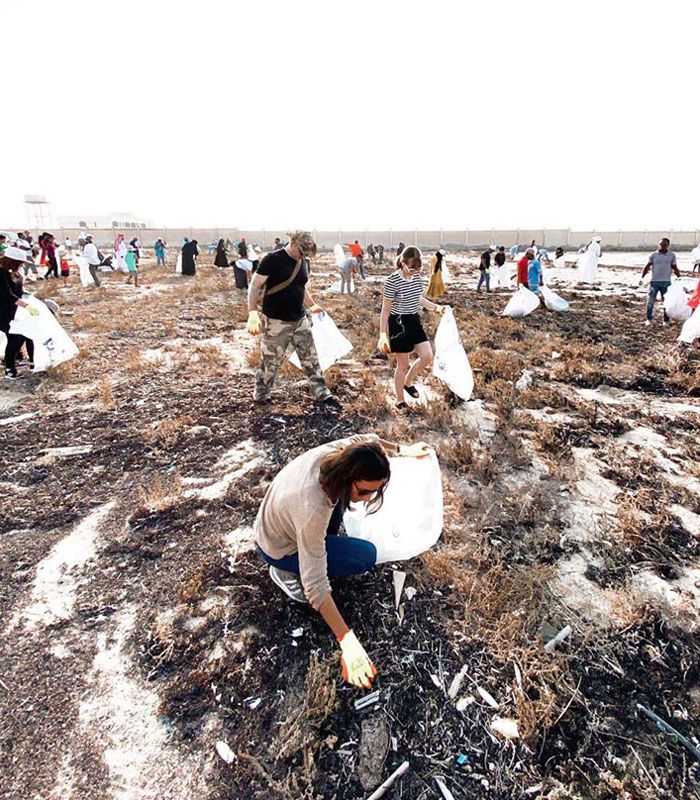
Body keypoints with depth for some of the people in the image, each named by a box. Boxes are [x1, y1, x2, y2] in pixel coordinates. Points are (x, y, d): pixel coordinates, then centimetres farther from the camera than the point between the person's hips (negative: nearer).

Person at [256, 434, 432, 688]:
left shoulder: (333, 454, -24)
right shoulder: (313, 510, -42)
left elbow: (366, 440, 0)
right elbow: (315, 586, -37)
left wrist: (404, 450, 4)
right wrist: (348, 643, -34)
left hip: (277, 518, 7)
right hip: (278, 549, -7)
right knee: (366, 556, -13)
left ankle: (326, 542, 15)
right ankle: (287, 571, -1)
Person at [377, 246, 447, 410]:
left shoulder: (418, 277, 1)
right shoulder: (392, 281, -20)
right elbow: (385, 309, -14)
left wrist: (436, 307, 10)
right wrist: (382, 334, -15)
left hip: (415, 321, 7)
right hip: (399, 323, -7)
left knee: (427, 356, 5)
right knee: (403, 365, 3)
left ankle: (408, 382, 31)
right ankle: (400, 400, 22)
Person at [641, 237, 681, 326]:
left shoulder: (672, 255, 7)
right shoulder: (653, 255, 4)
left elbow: (675, 268, 10)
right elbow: (647, 267, 5)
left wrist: (680, 278, 0)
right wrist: (642, 277, -4)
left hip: (666, 282, 1)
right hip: (654, 281, -1)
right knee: (650, 301, 1)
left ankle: (666, 321, 13)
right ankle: (649, 319, 11)